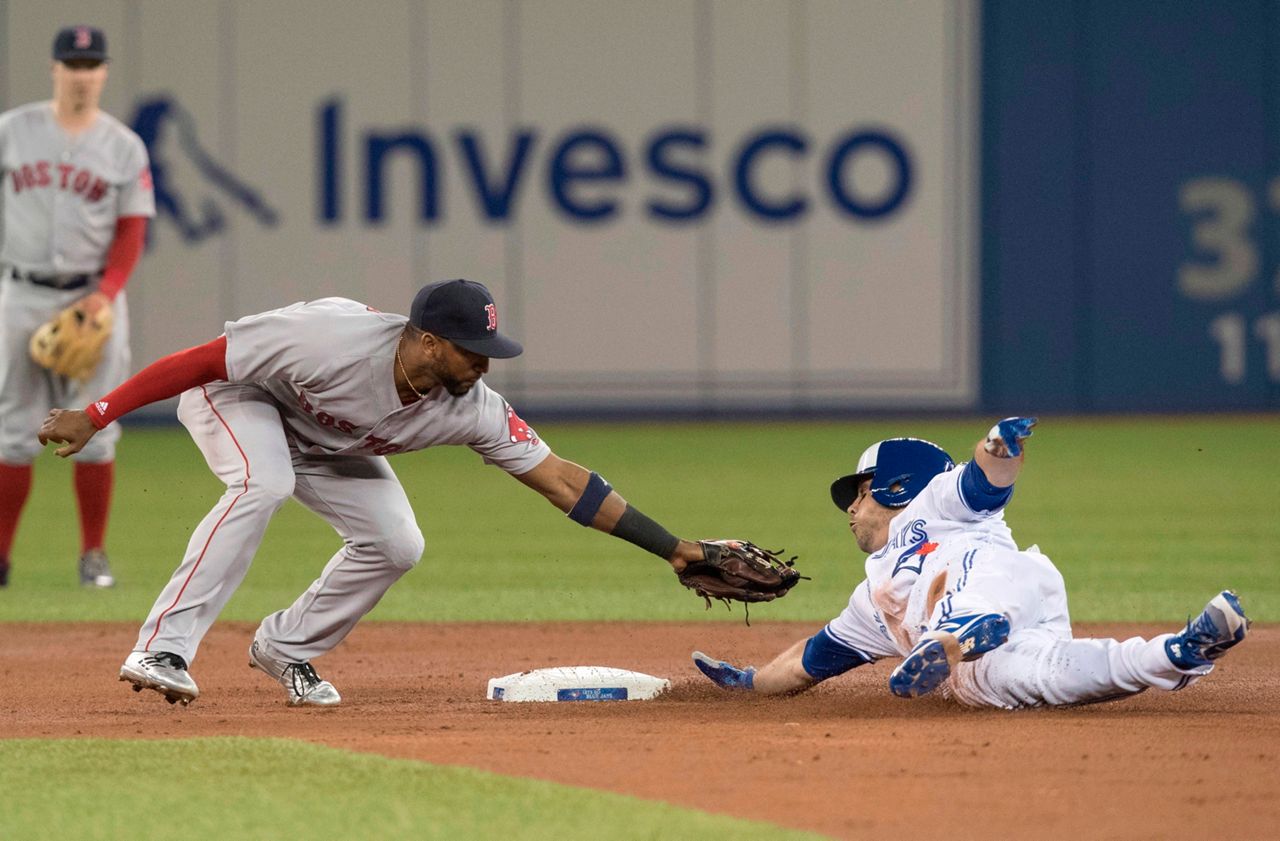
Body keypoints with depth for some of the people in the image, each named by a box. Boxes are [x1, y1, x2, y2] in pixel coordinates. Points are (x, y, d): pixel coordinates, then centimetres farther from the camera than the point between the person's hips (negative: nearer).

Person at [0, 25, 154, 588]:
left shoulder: (123, 147, 3)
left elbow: (131, 231, 1)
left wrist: (107, 292, -13)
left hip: (94, 298, 0)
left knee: (95, 431, -1)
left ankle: (94, 554, 7)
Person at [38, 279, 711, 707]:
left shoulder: (471, 408, -24)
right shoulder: (333, 340, -41)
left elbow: (561, 480, -20)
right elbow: (201, 360, -35)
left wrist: (671, 548, -24)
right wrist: (94, 418, -35)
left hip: (320, 439, 6)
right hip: (234, 392, -6)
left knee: (395, 544, -7)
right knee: (263, 485, -34)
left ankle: (284, 648, 12)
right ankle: (162, 649, -36)